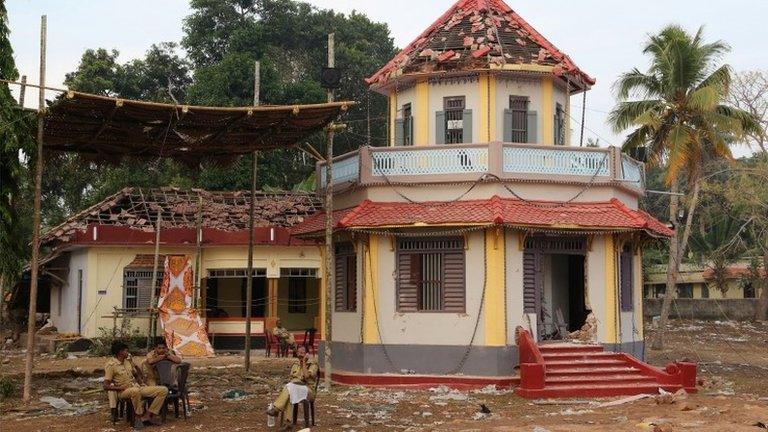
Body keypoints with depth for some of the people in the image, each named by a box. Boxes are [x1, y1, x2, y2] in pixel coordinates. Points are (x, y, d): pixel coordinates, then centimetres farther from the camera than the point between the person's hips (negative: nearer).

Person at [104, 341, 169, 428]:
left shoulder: (128, 361, 12)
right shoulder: (110, 365, -9)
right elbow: (106, 386, -14)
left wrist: (139, 378, 7)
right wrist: (121, 387, -24)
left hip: (138, 387, 7)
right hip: (124, 391, -7)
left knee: (163, 390, -8)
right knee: (136, 391, -44)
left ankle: (147, 415, -13)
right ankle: (139, 417, -22)